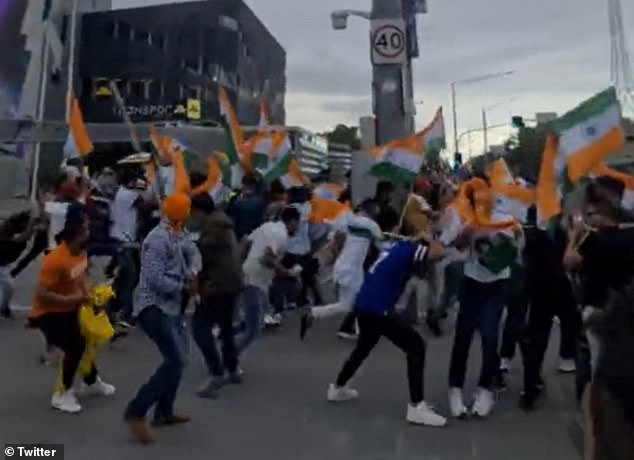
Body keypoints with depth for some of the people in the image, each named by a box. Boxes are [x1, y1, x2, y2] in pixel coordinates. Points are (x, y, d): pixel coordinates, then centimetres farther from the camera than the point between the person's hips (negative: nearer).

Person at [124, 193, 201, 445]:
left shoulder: (176, 236, 8)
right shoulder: (158, 239, -21)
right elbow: (156, 280, -27)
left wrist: (193, 272, -10)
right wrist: (184, 285, -13)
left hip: (169, 307, 10)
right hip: (153, 308, -10)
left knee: (174, 359, 18)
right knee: (176, 360, -16)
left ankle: (163, 412, 31)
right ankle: (136, 411, -8)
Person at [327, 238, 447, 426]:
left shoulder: (399, 246, 15)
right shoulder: (408, 249, -10)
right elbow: (439, 252, -21)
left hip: (364, 305, 10)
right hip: (378, 309, -9)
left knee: (364, 347, 28)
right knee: (416, 347, -6)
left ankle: (337, 388, 42)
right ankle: (416, 407, -7)